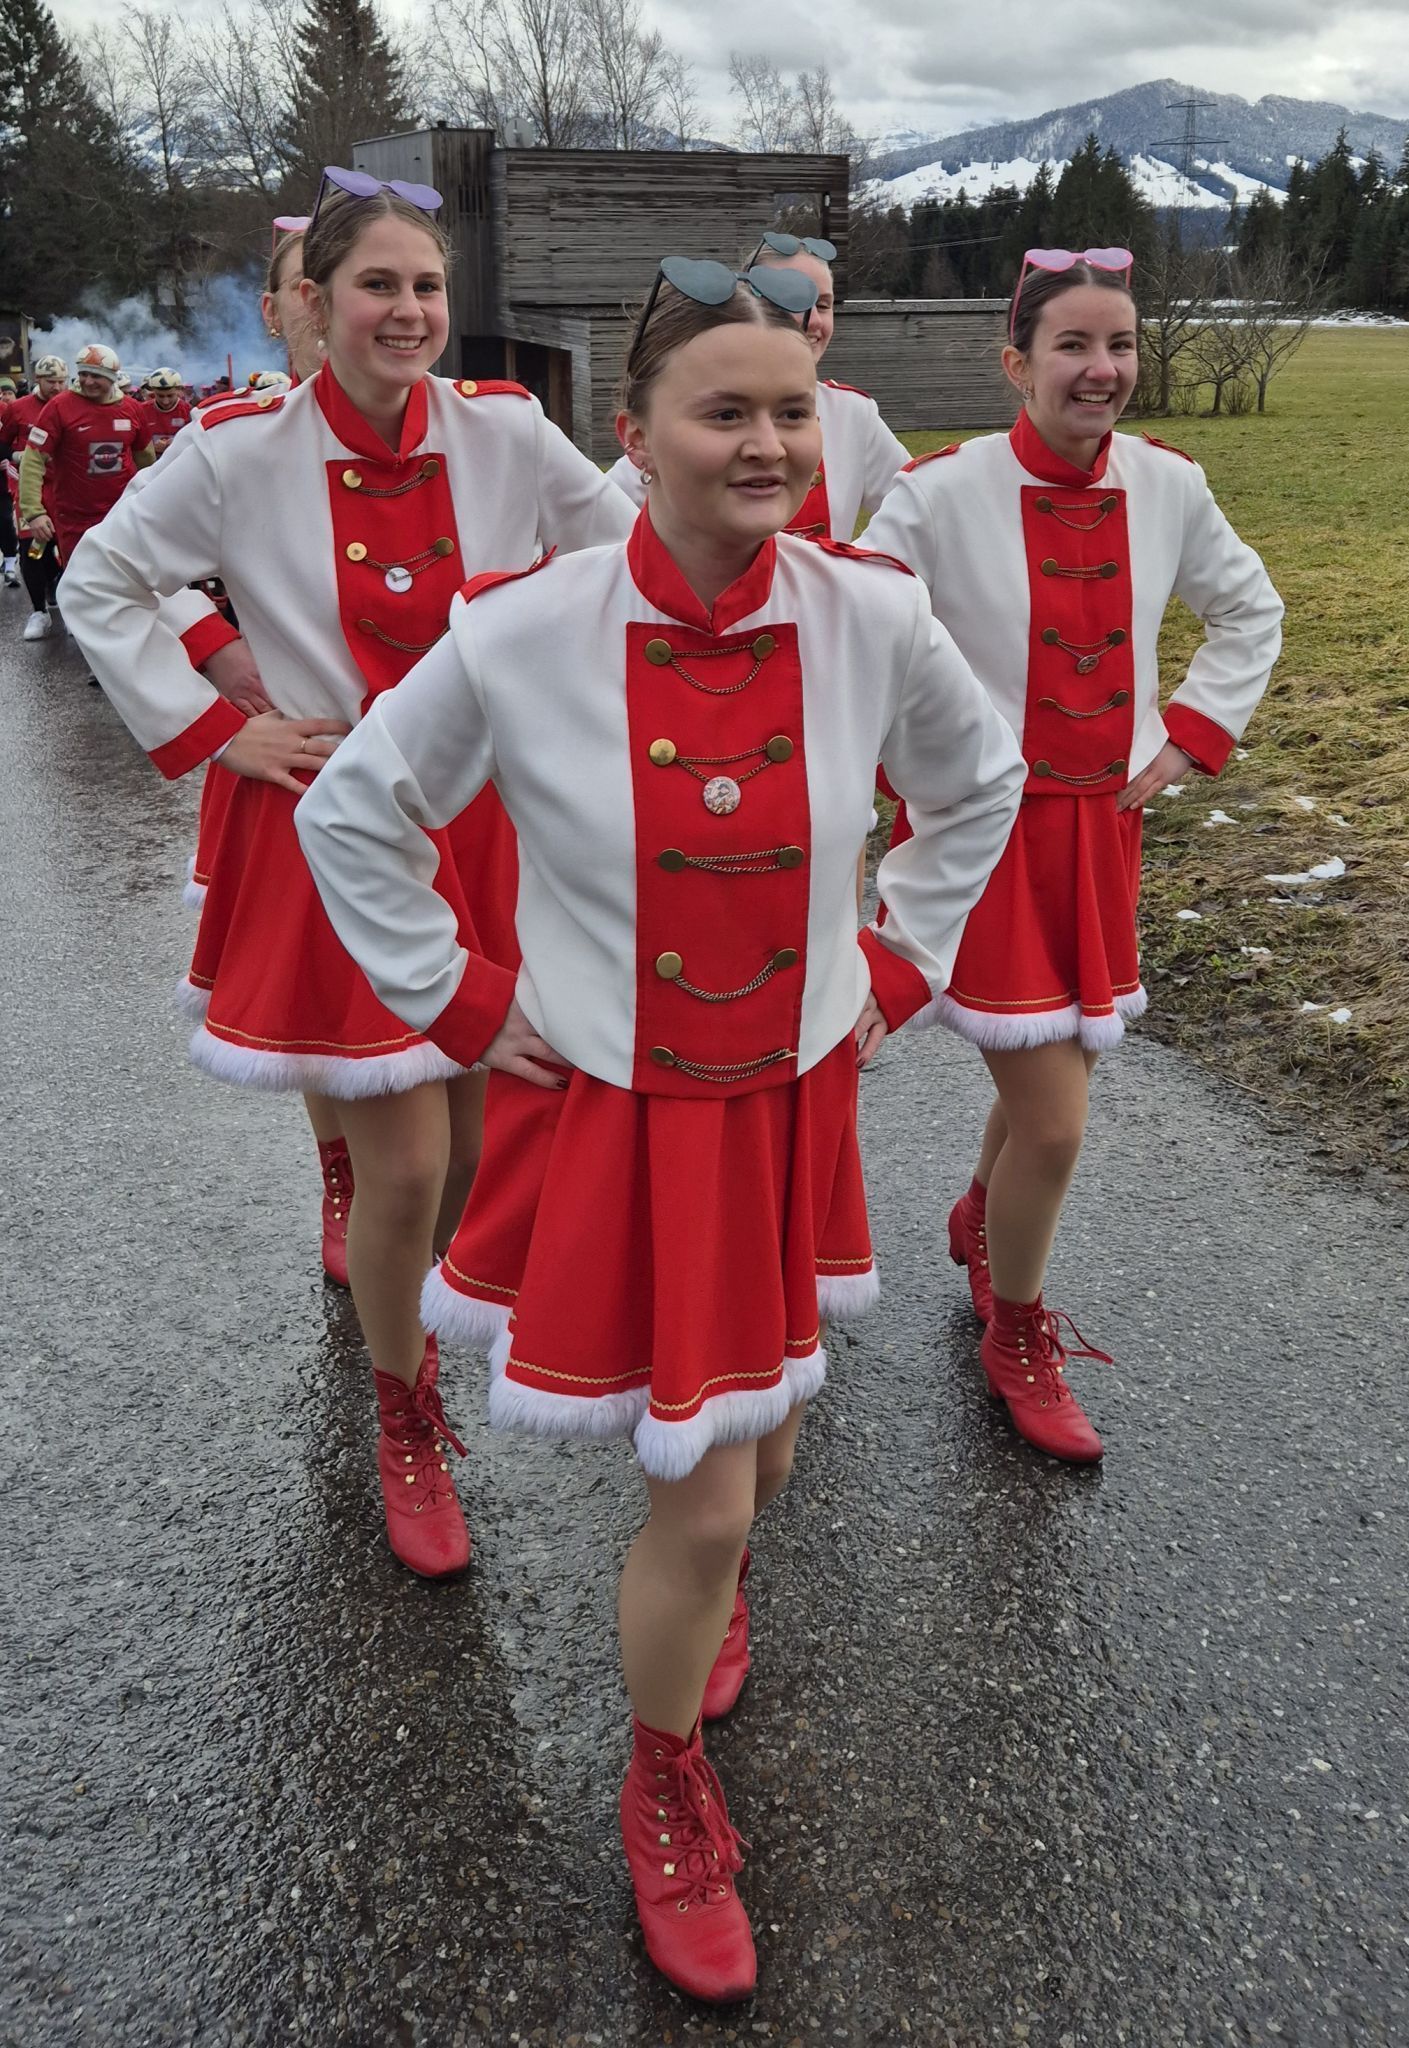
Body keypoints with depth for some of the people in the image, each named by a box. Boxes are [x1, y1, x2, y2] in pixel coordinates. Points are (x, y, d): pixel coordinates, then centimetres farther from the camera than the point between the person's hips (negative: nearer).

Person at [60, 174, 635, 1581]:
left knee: (489, 1144, 8)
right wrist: (216, 730, -3)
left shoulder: (503, 432, -3)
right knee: (405, 1168, -3)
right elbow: (99, 588, 4)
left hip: (493, 821, 3)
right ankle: (404, 1421, 26)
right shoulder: (239, 452, -8)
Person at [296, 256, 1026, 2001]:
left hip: (795, 1105, 3)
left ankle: (694, 1588, 60)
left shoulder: (872, 620, -10)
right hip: (615, 1120, -3)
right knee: (702, 1502, 2)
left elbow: (980, 788, 10)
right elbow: (351, 818, -1)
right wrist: (459, 1004, -4)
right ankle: (665, 1791, 34)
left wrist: (900, 966, 5)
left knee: (761, 1446, 20)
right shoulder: (518, 639, -17)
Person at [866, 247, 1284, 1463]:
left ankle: (979, 1224, 50)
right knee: (1055, 1126, -6)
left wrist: (1193, 735, 7)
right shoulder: (943, 495, -14)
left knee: (1050, 1075, 17)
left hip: (1103, 821, 5)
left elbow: (1251, 612, 16)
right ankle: (1017, 1340, 21)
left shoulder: (1168, 489, -1)